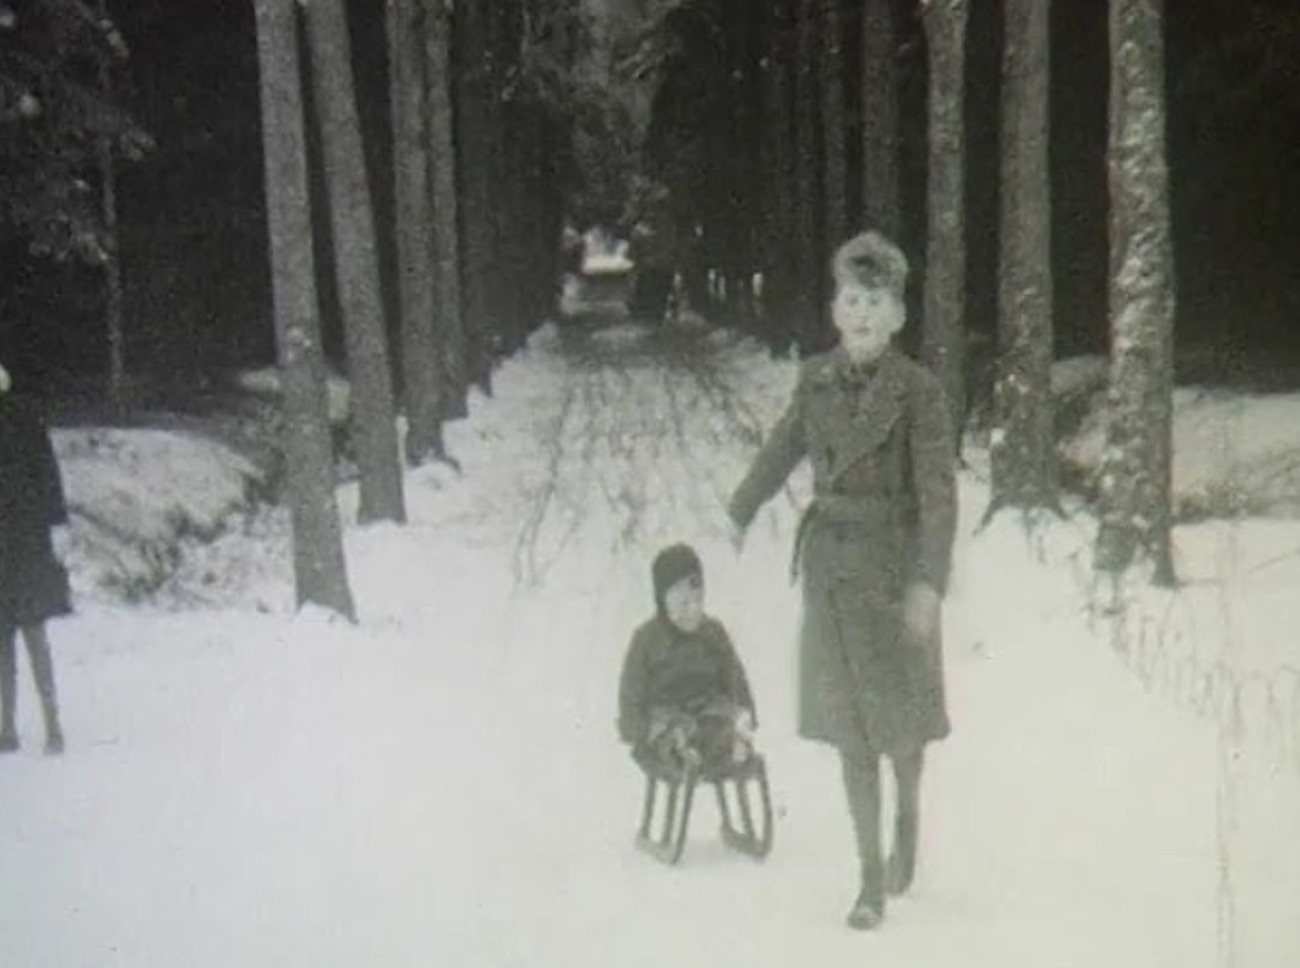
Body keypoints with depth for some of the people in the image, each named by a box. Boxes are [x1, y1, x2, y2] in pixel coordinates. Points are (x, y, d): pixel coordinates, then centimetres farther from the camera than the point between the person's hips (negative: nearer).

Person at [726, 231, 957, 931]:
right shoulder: (816, 378, -1)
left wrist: (929, 583, -27)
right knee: (849, 721, 6)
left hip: (895, 563, -3)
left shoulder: (918, 390, -14)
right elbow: (783, 448, 16)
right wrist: (740, 512, 29)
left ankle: (908, 820, 42)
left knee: (900, 712, 11)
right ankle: (872, 878, 14)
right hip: (830, 562, 4)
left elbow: (938, 492, -18)